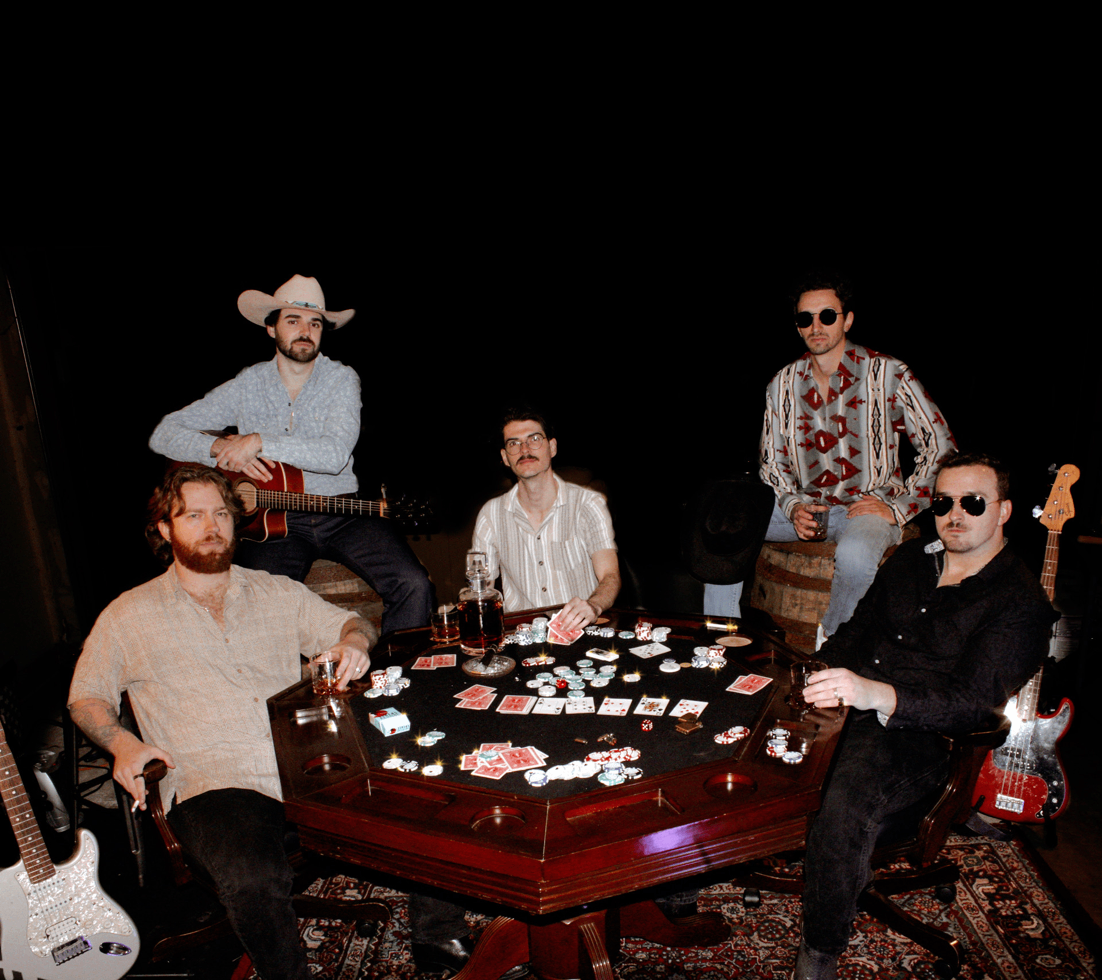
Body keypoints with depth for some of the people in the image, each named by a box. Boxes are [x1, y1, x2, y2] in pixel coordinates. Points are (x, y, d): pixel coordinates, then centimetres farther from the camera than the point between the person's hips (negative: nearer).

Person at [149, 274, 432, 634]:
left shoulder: (341, 379, 0)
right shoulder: (247, 385, 5)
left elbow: (334, 455, -16)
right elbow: (163, 435, 6)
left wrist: (258, 442, -20)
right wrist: (222, 448, -13)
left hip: (340, 513, 0)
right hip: (273, 518, 1)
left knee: (413, 585, -20)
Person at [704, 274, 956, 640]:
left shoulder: (889, 375, -6)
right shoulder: (782, 385, 5)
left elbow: (941, 451, -4)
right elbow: (772, 463, 10)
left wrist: (898, 508, -12)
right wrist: (793, 507, -8)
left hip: (869, 507, -4)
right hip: (804, 505, 4)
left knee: (855, 553, -38)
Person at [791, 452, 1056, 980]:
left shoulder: (1020, 603, -6)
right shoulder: (910, 560, 14)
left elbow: (972, 698, -19)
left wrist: (877, 694, -38)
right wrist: (822, 679, -1)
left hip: (921, 737, -6)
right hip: (854, 703, 7)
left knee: (842, 806, -32)